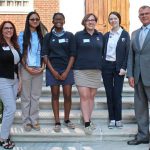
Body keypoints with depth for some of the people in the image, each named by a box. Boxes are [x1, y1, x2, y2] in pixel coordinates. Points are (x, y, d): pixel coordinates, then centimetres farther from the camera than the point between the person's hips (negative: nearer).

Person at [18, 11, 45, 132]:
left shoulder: (40, 36, 12)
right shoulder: (22, 35, 1)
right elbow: (20, 53, -3)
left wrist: (42, 66, -3)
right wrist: (27, 67, -12)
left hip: (39, 70, 3)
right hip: (26, 69, -3)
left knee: (36, 96, 7)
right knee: (26, 96, 2)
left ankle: (34, 120, 15)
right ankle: (26, 121, 11)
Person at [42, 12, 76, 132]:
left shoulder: (69, 36, 5)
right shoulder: (48, 36, 6)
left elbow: (72, 55, 2)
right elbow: (45, 55, 2)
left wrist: (66, 72, -7)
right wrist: (53, 71, -8)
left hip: (67, 69, 0)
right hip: (52, 70, 0)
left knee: (68, 95, 0)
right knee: (55, 95, 2)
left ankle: (67, 119, 17)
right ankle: (57, 122, 9)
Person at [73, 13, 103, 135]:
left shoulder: (100, 36, 10)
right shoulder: (78, 35, 1)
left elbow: (102, 52, 15)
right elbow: (73, 52, 2)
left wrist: (101, 65, 9)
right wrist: (75, 65, -1)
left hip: (96, 70, 3)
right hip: (81, 70, -3)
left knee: (92, 96, 8)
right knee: (84, 96, -8)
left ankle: (89, 120, 20)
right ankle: (87, 123, -4)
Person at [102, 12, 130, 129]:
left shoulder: (125, 34, 1)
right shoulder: (106, 35, 10)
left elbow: (127, 52, -4)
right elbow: (103, 51, 9)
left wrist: (123, 67, -11)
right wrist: (101, 65, -2)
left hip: (118, 67, -3)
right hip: (107, 66, 3)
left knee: (117, 94, -2)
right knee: (109, 94, 5)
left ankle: (118, 119, 10)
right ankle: (112, 119, 14)